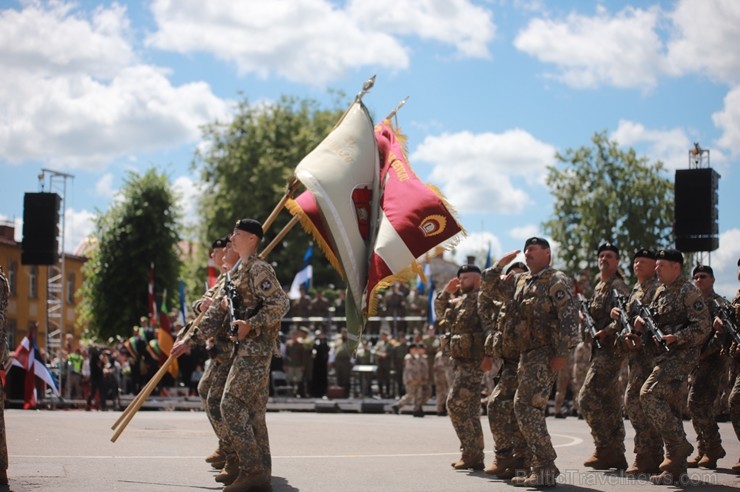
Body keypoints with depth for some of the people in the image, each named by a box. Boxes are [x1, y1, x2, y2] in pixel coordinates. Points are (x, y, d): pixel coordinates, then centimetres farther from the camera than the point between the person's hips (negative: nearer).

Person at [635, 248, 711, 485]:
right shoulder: (661, 291, 15)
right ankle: (676, 468, 11)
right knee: (668, 405, 7)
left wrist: (674, 338, -23)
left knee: (649, 393, -22)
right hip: (664, 355, 9)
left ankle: (679, 444, -14)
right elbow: (656, 321, 24)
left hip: (681, 353, -9)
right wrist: (642, 322, 3)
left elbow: (703, 327, -16)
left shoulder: (688, 292, -11)